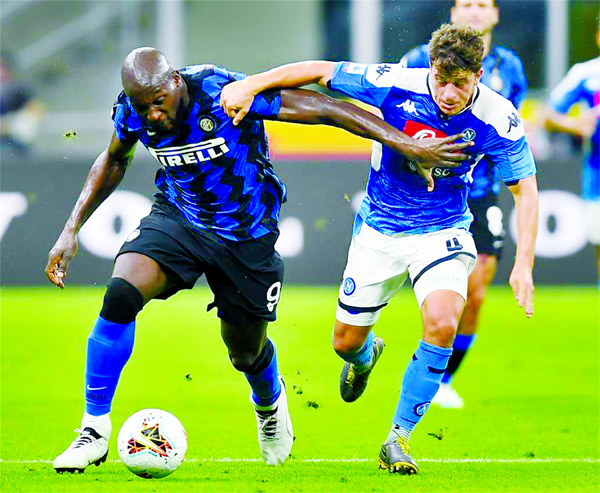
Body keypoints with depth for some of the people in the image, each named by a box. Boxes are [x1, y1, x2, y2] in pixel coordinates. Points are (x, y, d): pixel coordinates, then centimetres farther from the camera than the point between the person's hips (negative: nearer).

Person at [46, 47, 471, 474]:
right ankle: (95, 431, -13)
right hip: (177, 217, 2)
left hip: (245, 236, -2)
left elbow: (324, 109, -26)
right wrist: (71, 230, 3)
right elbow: (114, 160, 8)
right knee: (120, 295, -25)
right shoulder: (132, 111, -16)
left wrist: (407, 145, -27)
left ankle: (270, 404, 52)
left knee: (246, 353, 12)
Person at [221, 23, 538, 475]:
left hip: (442, 233, -1)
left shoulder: (499, 120, -19)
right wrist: (249, 86, -20)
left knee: (442, 324, -26)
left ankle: (399, 437, -8)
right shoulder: (398, 85, -21)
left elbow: (525, 190, -8)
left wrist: (524, 264, -15)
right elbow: (319, 72, -13)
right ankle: (366, 356, 50)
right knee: (346, 342, 7)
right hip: (379, 230, 1)